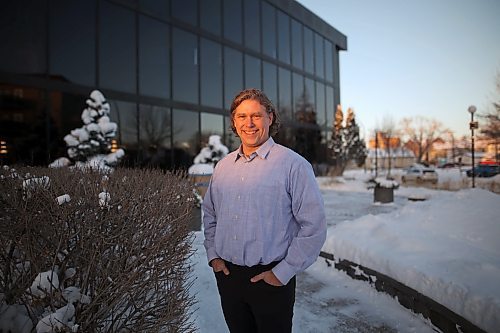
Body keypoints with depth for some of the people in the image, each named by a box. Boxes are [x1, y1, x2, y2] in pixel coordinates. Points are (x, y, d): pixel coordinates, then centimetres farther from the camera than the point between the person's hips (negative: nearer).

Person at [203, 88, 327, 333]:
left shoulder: (293, 165, -13)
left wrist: (283, 273, -13)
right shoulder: (223, 166, 5)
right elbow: (210, 214, 16)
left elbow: (314, 227, -15)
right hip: (226, 274, 5)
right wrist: (212, 254, 6)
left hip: (271, 279, -4)